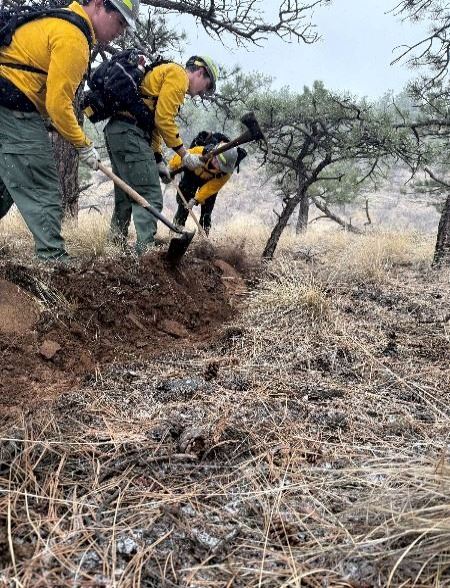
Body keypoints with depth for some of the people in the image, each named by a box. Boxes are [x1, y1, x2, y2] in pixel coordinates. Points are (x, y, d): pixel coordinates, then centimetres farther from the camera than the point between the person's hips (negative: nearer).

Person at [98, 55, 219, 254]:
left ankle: (117, 246, 23)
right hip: (130, 132, -10)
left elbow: (154, 123, 25)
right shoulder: (178, 74, -2)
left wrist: (159, 161, 20)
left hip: (116, 129, 10)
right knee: (150, 197, -12)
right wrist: (184, 154, -7)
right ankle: (145, 251, -16)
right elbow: (164, 119, -12)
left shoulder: (164, 74, 28)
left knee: (125, 197, 16)